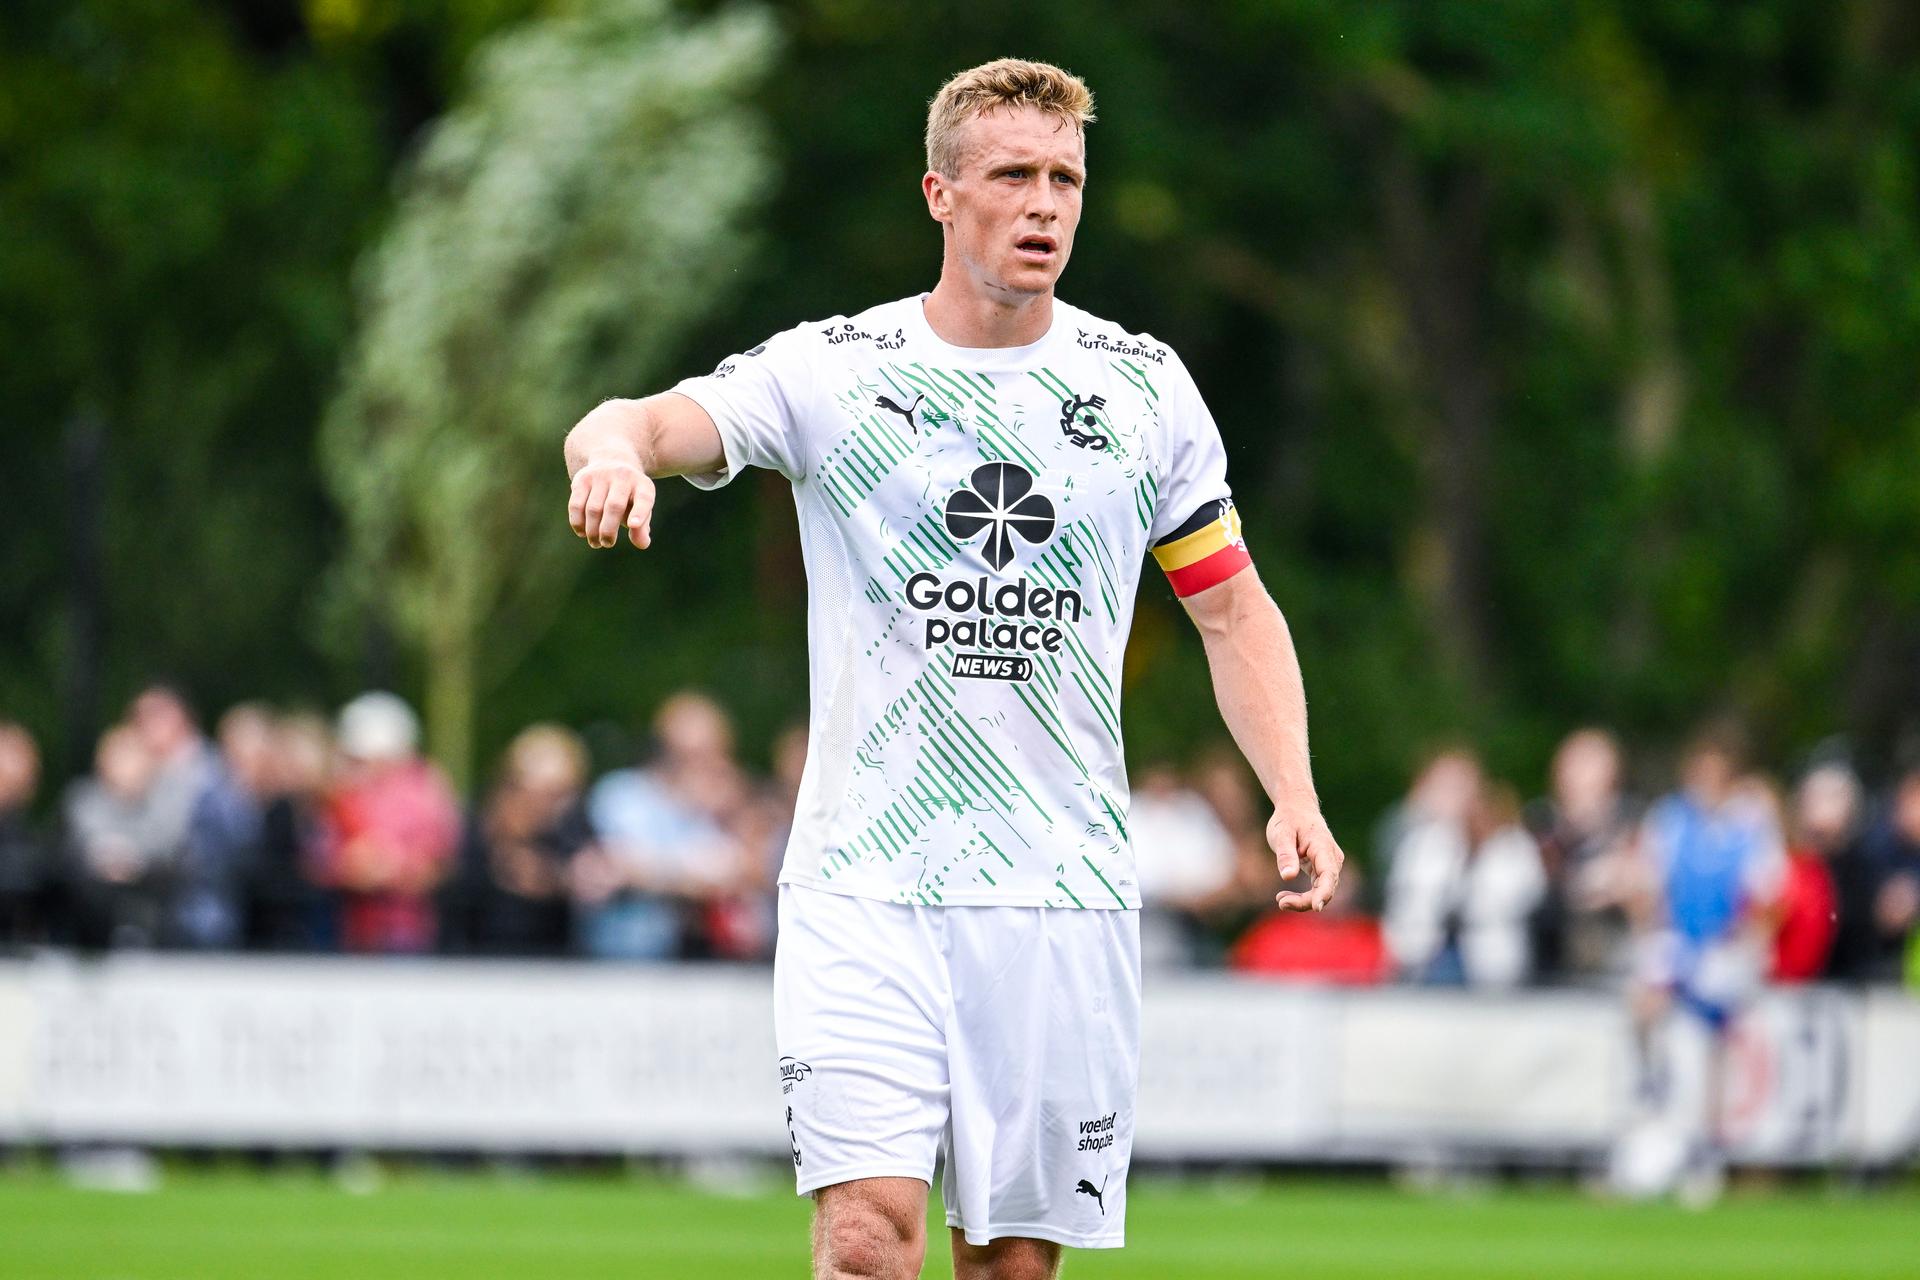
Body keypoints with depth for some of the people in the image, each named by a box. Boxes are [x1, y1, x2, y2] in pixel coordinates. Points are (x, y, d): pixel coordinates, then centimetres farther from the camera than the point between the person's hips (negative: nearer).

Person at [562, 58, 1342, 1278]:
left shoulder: (1144, 385, 7)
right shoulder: (830, 368, -1)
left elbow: (1232, 607, 14)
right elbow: (656, 422, -15)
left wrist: (1293, 796, -1)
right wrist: (614, 449, -40)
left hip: (1067, 897, 2)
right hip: (866, 889, -2)